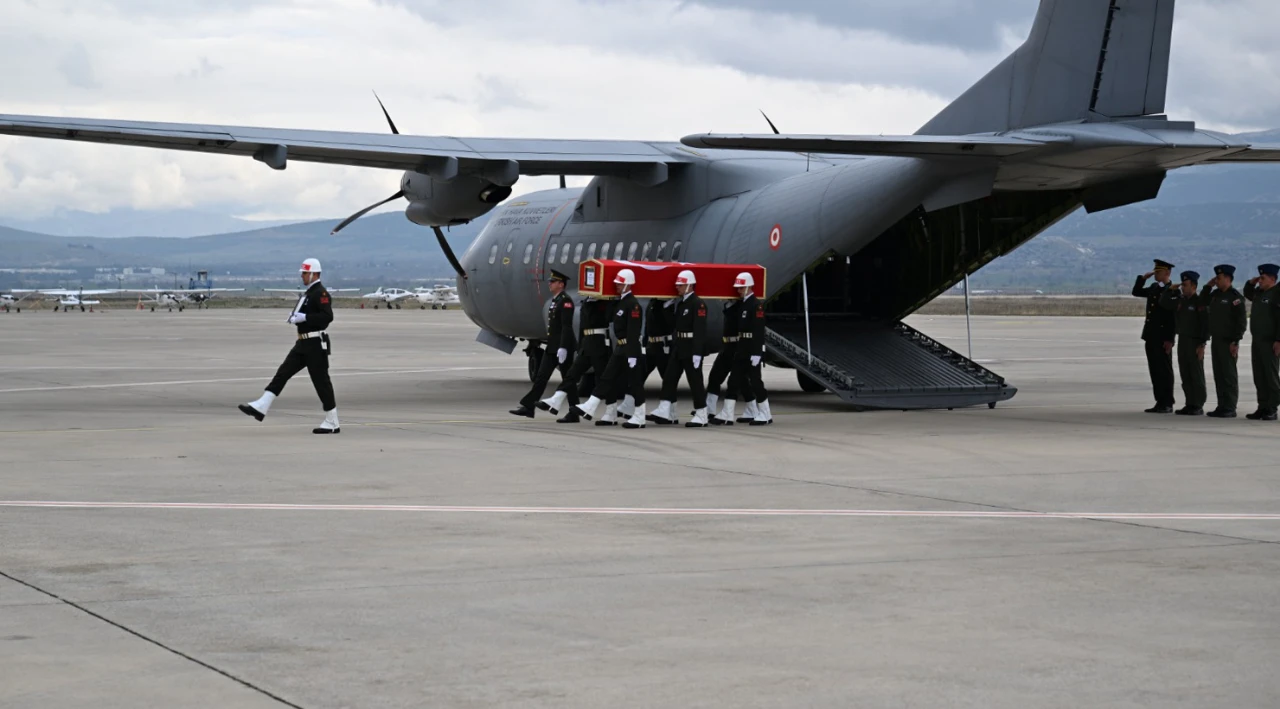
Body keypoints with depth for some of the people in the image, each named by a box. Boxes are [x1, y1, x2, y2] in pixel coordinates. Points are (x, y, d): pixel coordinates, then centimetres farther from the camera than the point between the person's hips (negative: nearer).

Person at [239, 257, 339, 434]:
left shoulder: (321, 293, -14)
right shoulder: (309, 293, 17)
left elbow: (327, 316, -25)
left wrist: (304, 317, -24)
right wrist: (295, 316, 9)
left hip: (315, 345, -10)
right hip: (303, 344, 10)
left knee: (321, 382, -3)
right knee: (283, 373, 2)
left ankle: (332, 423, 6)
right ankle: (261, 407, -2)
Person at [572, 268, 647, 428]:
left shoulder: (633, 304, -16)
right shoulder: (620, 302, 13)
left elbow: (633, 332, -21)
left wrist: (632, 354, -24)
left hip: (630, 349, -10)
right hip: (619, 348, 10)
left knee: (634, 383, -3)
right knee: (607, 379, 6)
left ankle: (639, 418, 4)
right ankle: (610, 416, 6)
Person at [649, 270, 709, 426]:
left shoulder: (697, 304, -14)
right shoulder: (678, 302, 12)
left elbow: (700, 330, -21)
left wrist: (697, 353, -25)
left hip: (691, 349, -9)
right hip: (678, 347, 9)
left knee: (695, 381, -2)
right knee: (669, 378, 6)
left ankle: (701, 416, 6)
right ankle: (665, 414, 7)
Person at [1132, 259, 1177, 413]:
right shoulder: (1153, 288, 14)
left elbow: (1175, 317, -14)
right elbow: (1136, 292, 23)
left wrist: (1170, 339, -18)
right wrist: (1143, 278, 9)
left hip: (1163, 338, -8)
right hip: (1151, 337, 8)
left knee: (1165, 371, -3)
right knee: (1154, 370, 8)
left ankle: (1168, 404, 1)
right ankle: (1160, 403, 12)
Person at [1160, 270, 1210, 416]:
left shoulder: (1200, 302, -10)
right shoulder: (1180, 301, 12)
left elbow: (1206, 324, -14)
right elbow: (1163, 303, 21)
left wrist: (1202, 345, -18)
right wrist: (1170, 290, 8)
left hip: (1195, 343, -7)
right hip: (1182, 342, 7)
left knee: (1196, 375, -3)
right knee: (1185, 375, 8)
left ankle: (1198, 406, 0)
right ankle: (1190, 405, 14)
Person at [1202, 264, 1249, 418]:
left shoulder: (1235, 297, -10)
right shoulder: (1216, 295, 13)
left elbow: (1242, 321, -14)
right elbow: (1203, 300, 30)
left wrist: (1235, 341, -18)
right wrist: (1208, 286, 14)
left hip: (1228, 342, -8)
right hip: (1216, 341, 8)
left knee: (1229, 376, -5)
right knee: (1219, 375, 9)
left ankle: (1230, 409, -3)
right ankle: (1222, 407, 14)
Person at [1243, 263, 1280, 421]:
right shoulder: (1259, 293, 14)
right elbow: (1247, 294, 36)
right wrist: (1251, 283, 15)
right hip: (1257, 341, 8)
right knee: (1259, 377, 9)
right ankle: (1262, 408, 13)